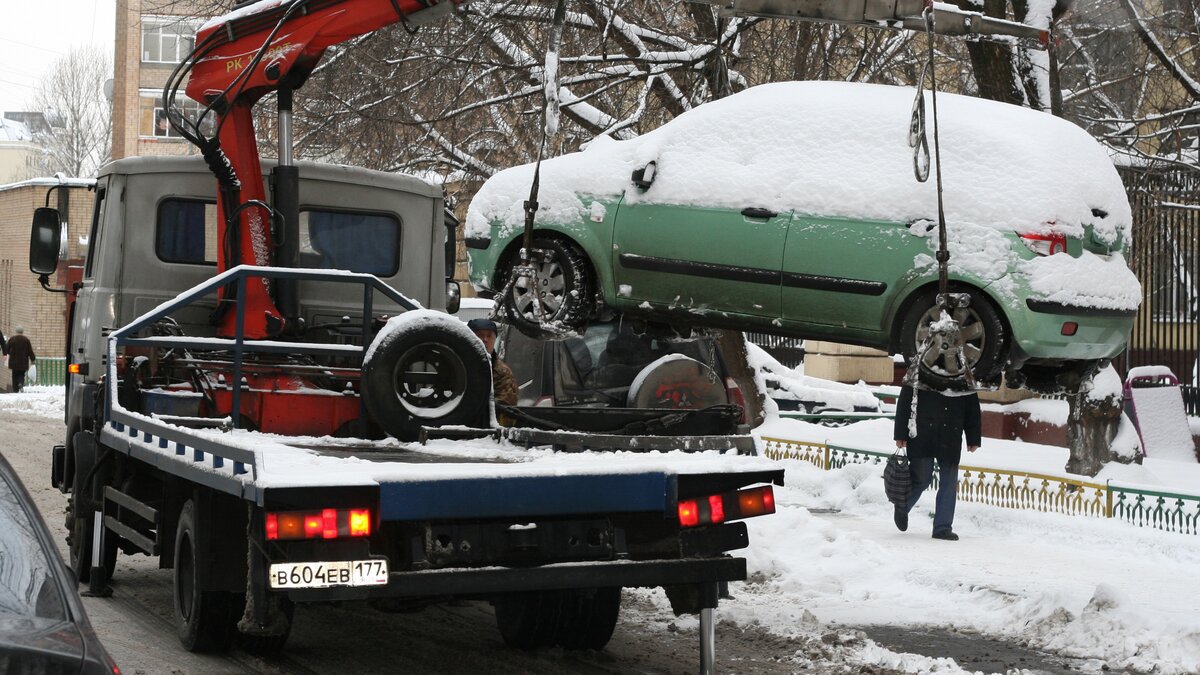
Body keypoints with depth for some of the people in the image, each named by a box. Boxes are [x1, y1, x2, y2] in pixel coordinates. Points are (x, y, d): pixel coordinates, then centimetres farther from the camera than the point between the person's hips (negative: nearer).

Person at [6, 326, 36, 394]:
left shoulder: (12, 339, -3)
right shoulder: (26, 340, -4)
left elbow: (7, 349, 8)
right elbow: (30, 351, -2)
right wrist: (33, 359, 9)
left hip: (14, 361, 0)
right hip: (23, 362, 0)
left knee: (15, 375, 8)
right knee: (21, 374, 10)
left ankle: (15, 389, 4)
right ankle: (21, 383, -19)